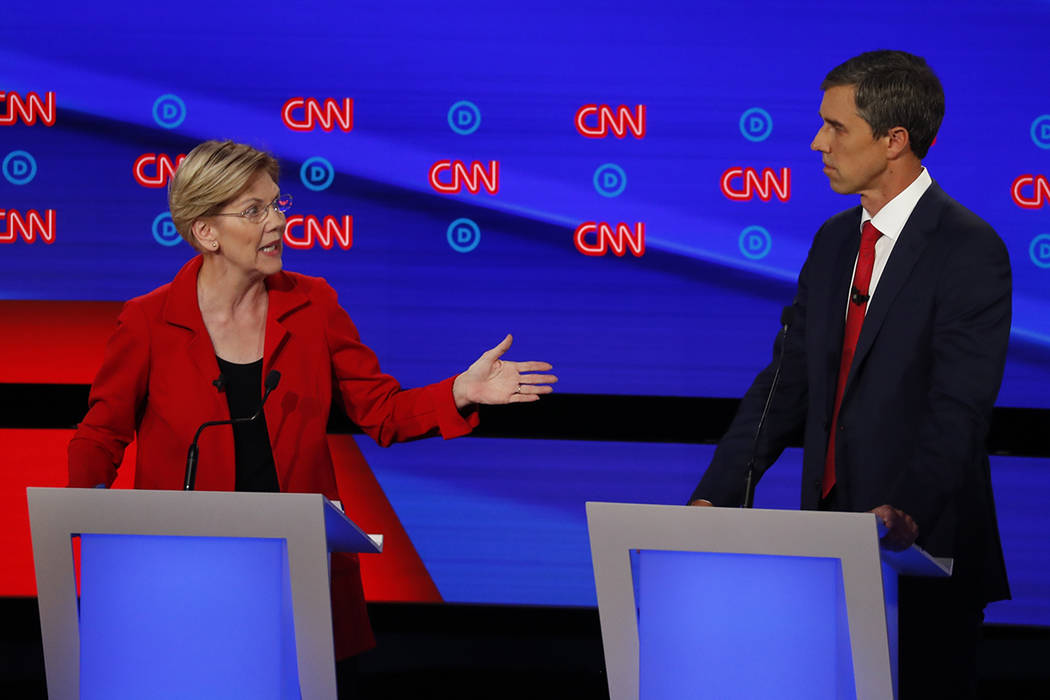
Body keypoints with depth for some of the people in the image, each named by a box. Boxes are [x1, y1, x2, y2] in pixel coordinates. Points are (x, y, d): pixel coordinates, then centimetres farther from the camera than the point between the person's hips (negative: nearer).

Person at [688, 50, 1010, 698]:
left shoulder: (970, 250, -11)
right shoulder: (835, 241, 13)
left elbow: (960, 407, -20)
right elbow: (787, 380, 11)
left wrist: (906, 509, -35)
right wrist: (716, 495, 0)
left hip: (921, 547, -7)